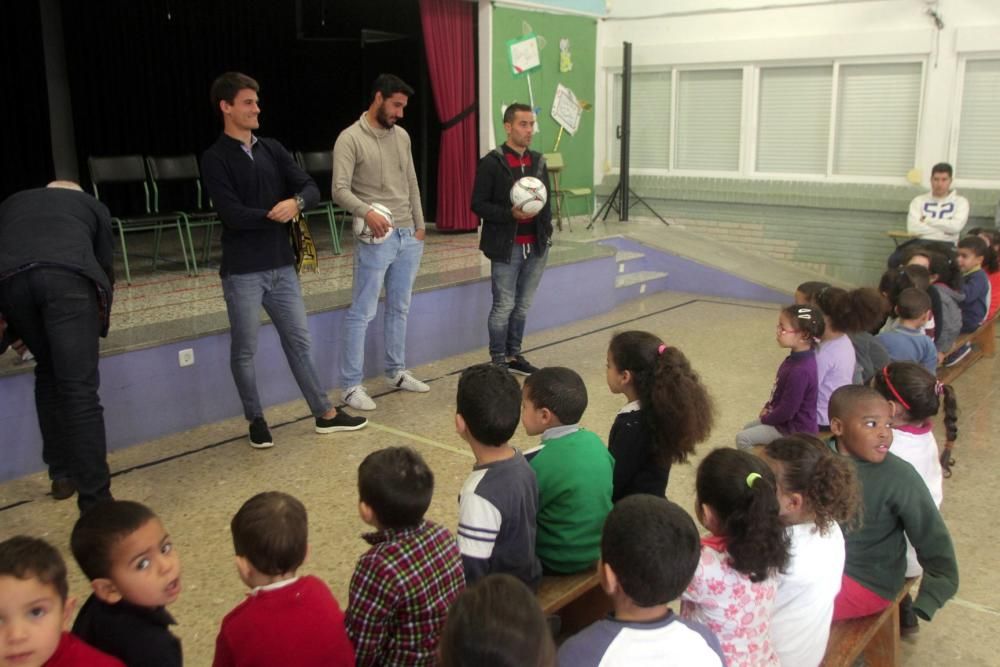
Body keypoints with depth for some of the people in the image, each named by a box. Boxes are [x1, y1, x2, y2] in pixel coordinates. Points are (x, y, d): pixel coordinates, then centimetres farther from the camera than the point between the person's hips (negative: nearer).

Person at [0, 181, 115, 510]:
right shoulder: (92, 204, 33)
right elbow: (105, 264, 35)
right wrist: (102, 313, 53)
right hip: (68, 276, -2)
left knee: (48, 373, 23)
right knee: (79, 387, -4)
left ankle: (62, 474, 26)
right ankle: (95, 501, -7)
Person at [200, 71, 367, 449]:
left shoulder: (272, 150, 8)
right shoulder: (215, 159, -8)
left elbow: (312, 190, 2)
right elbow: (233, 214, -19)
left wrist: (296, 202, -20)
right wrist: (274, 215, -9)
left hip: (281, 265, 5)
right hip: (242, 271, -5)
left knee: (298, 340, 12)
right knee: (244, 350, 6)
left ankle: (325, 414, 21)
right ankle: (256, 421, 23)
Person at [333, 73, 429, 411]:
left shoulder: (402, 136, 12)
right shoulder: (350, 139, -9)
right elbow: (340, 190, -17)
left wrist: (419, 225, 14)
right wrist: (367, 212, -34)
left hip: (407, 237, 7)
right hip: (376, 238, -7)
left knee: (399, 308, 15)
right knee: (362, 313, -2)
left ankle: (396, 372, 28)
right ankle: (352, 385, 5)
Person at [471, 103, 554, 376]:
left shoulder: (538, 160, 11)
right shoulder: (491, 162, -8)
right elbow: (478, 205, -10)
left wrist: (547, 230, 9)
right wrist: (511, 214, -21)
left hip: (536, 245, 6)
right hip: (506, 247, -6)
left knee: (523, 305, 13)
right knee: (504, 306, 0)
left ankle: (514, 356, 25)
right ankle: (498, 362, 12)